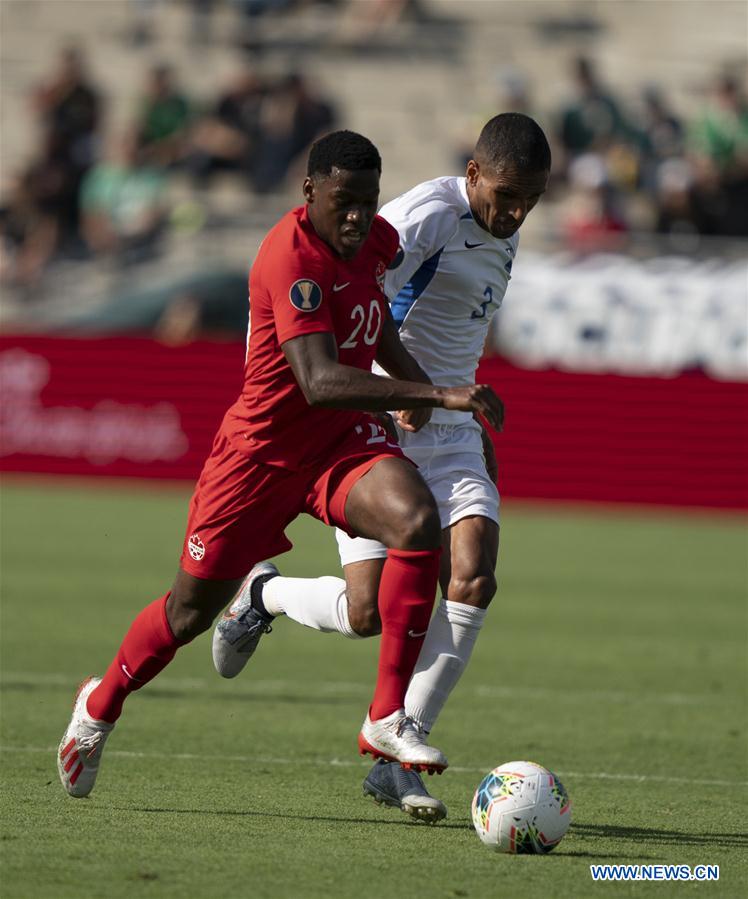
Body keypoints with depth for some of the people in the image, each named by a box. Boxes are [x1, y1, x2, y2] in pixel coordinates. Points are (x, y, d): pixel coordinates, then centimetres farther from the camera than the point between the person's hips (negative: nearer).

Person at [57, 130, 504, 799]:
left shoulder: (379, 240, -2)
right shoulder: (292, 259, -28)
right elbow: (320, 381, -40)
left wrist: (422, 386, 9)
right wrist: (438, 395, -46)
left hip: (344, 441, 5)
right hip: (263, 448, -5)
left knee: (417, 520, -27)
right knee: (193, 608, 9)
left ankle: (387, 719, -22)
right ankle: (102, 704, 41)